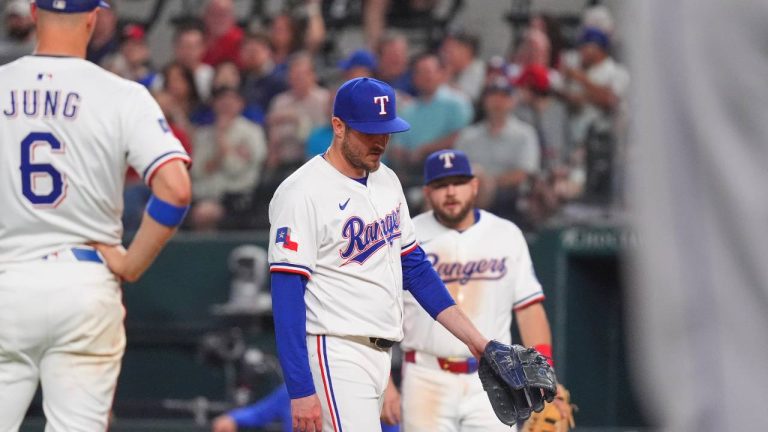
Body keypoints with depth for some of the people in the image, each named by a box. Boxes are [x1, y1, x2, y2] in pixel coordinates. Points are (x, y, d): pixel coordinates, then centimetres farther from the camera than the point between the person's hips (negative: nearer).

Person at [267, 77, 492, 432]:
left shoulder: (387, 181, 14)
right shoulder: (302, 192, -12)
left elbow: (415, 267, 21)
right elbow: (287, 296, -15)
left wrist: (474, 339, 13)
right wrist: (301, 391, -21)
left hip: (381, 355, 8)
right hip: (335, 352, -8)